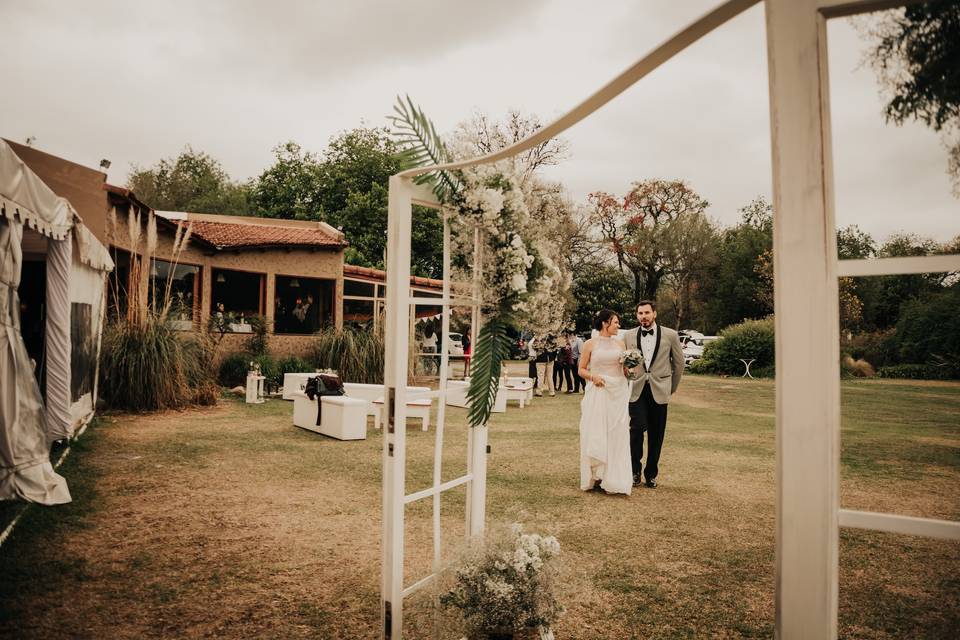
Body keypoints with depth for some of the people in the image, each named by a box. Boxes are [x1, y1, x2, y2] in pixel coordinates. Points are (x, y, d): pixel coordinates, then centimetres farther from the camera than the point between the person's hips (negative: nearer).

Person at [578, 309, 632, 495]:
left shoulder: (619, 343, 9)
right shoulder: (590, 344, 0)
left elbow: (626, 368, 15)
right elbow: (582, 370, 3)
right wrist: (593, 376, -15)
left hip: (618, 392, 3)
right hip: (597, 392, -3)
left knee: (616, 434, 4)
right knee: (595, 435, -1)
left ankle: (613, 478, 13)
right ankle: (596, 477, 9)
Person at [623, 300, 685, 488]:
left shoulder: (670, 335, 1)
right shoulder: (628, 336, 4)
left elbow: (679, 363, 10)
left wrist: (672, 388, 14)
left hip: (659, 392, 0)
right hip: (637, 390, 0)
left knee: (656, 435, 4)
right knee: (637, 428, -13)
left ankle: (651, 473, 20)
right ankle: (635, 470, 4)